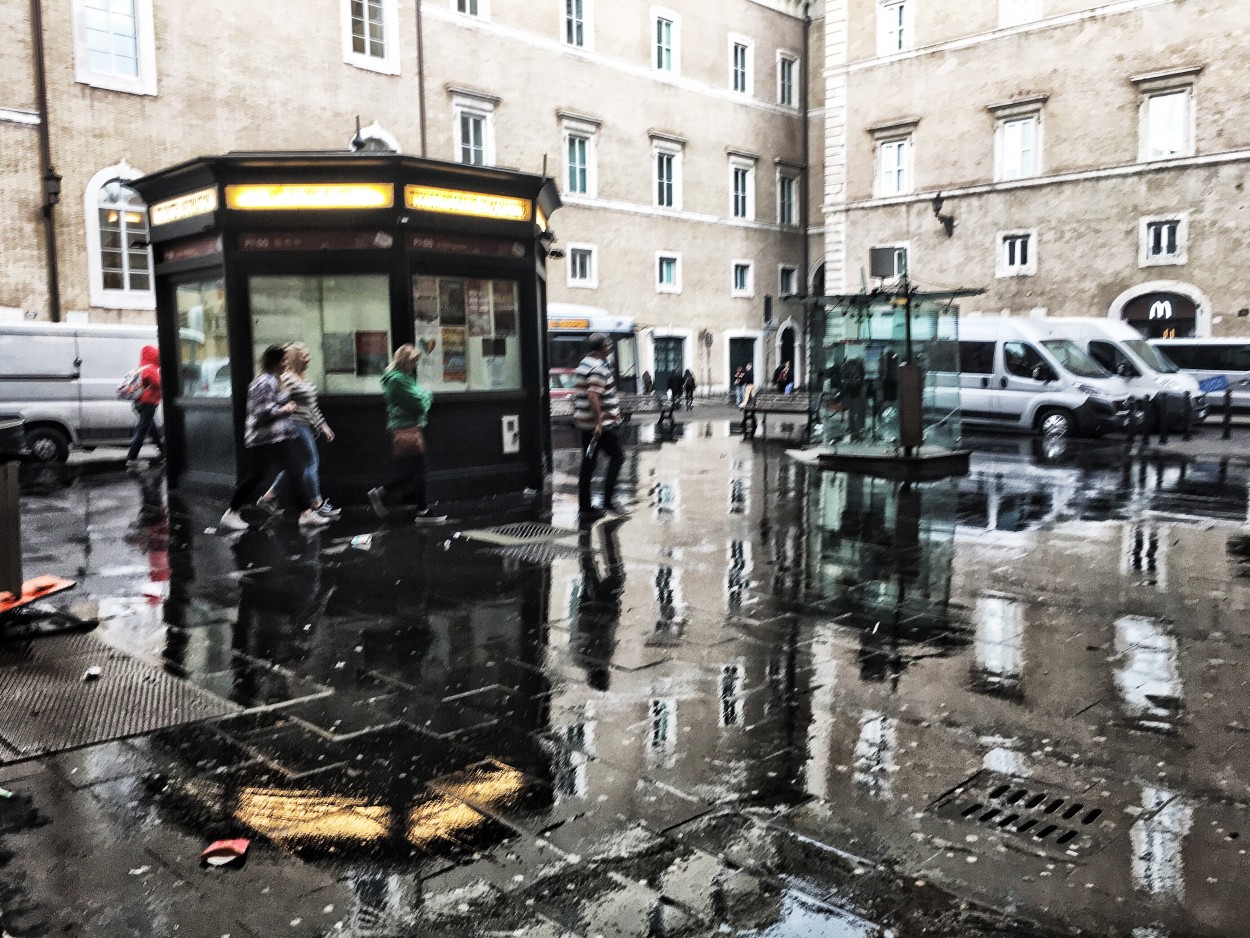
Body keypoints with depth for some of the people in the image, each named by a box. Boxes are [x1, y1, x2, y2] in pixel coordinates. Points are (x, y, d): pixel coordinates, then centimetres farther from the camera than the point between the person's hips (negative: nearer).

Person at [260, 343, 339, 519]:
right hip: (297, 425, -10)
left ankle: (268, 497, 22)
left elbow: (312, 405, 20)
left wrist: (323, 425, 20)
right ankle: (318, 504, 2)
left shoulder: (304, 377, 15)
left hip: (307, 426, 10)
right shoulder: (287, 379, -14)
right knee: (311, 463, -5)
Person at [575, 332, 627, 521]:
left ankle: (584, 507, 12)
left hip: (585, 423, 10)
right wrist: (599, 422, -26)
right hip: (601, 424, -10)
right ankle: (608, 500, -2)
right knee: (617, 456, 0)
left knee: (588, 463, 10)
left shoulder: (585, 363, 16)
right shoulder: (599, 368, -16)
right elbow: (593, 396, -25)